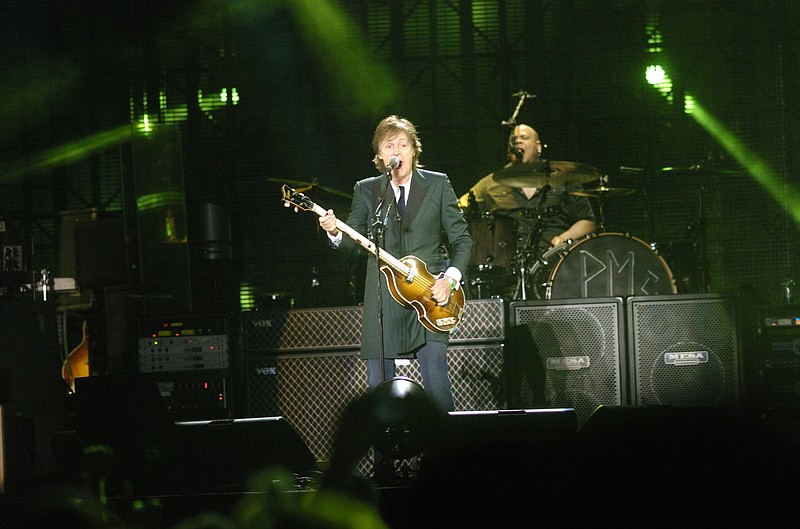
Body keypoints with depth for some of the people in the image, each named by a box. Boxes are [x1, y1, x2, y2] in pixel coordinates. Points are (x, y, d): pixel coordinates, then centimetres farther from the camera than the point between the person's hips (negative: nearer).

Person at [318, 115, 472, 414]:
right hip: (382, 297, 2)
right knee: (378, 385, 1)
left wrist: (451, 278, -6)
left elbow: (461, 239, 7)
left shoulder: (438, 185, 7)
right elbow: (353, 239, 4)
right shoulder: (366, 190, 10)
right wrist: (335, 232, -18)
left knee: (436, 381, -11)